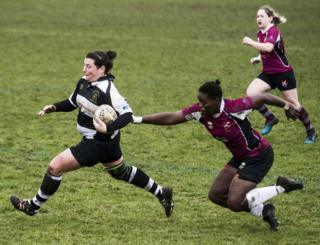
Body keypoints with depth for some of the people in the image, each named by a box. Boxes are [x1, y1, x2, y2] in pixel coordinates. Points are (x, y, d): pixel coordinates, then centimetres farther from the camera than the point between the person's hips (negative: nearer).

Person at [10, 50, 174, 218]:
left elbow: (127, 115, -30)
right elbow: (72, 103, 14)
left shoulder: (107, 90, -28)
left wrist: (107, 128, -43)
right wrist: (53, 108, -3)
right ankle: (162, 194, 41)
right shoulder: (84, 82, -2)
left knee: (55, 166, -7)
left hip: (99, 144, -10)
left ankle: (33, 206, 10)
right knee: (122, 172, 28)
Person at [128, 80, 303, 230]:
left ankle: (281, 187, 0)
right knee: (216, 195, 5)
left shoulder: (234, 108, -28)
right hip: (240, 158, 8)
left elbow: (262, 97, -14)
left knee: (234, 203, -15)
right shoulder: (199, 112, -11)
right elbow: (170, 118, -9)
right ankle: (263, 211, 12)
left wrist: (286, 105, -7)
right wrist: (138, 119, -14)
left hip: (259, 157, -8)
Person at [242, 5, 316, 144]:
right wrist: (258, 59, 5)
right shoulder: (260, 33, 6)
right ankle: (270, 119, 2)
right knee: (250, 93, -16)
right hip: (268, 73, 7)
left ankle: (311, 132, 19)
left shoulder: (273, 31, -19)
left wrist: (251, 42, -34)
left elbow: (269, 48, -40)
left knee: (293, 105, 0)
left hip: (283, 74, -7)